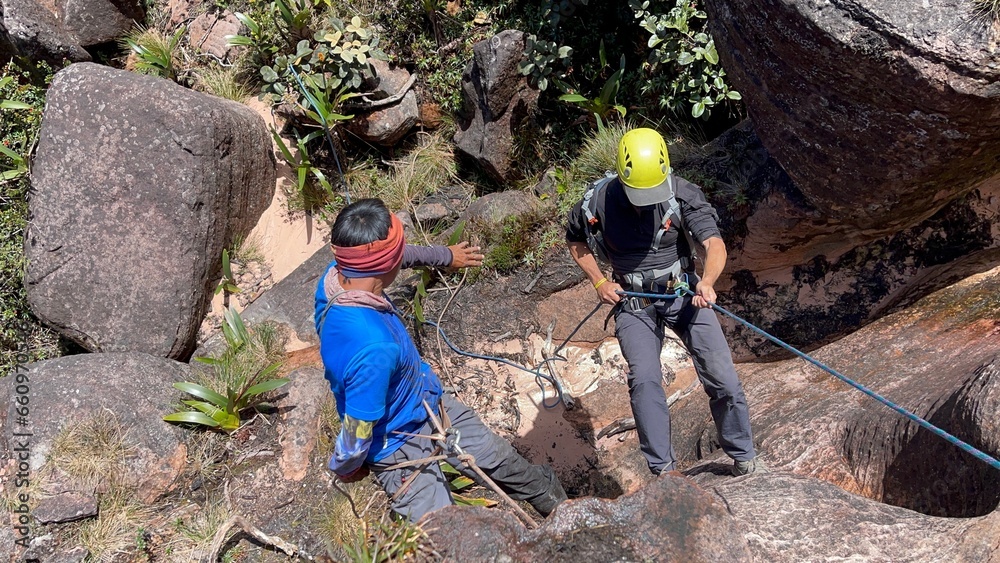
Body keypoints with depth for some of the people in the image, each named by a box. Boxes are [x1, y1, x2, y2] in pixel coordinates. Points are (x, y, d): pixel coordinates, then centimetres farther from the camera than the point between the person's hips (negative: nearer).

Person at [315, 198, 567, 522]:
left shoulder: (336, 274, -19)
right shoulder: (374, 348, -44)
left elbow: (392, 256, 4)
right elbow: (357, 431, -30)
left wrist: (445, 255, 20)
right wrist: (346, 468, -7)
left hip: (428, 402, 8)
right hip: (399, 444, -8)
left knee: (500, 461, 21)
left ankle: (557, 505, 46)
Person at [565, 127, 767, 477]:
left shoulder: (683, 195, -16)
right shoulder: (597, 201, -13)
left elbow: (715, 244, -25)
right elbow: (575, 241, 7)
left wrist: (707, 282, -45)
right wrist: (598, 282, -5)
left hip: (683, 292, 0)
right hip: (632, 302, 0)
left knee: (722, 378, -4)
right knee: (644, 380, -18)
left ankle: (744, 459, 16)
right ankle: (664, 470, -8)